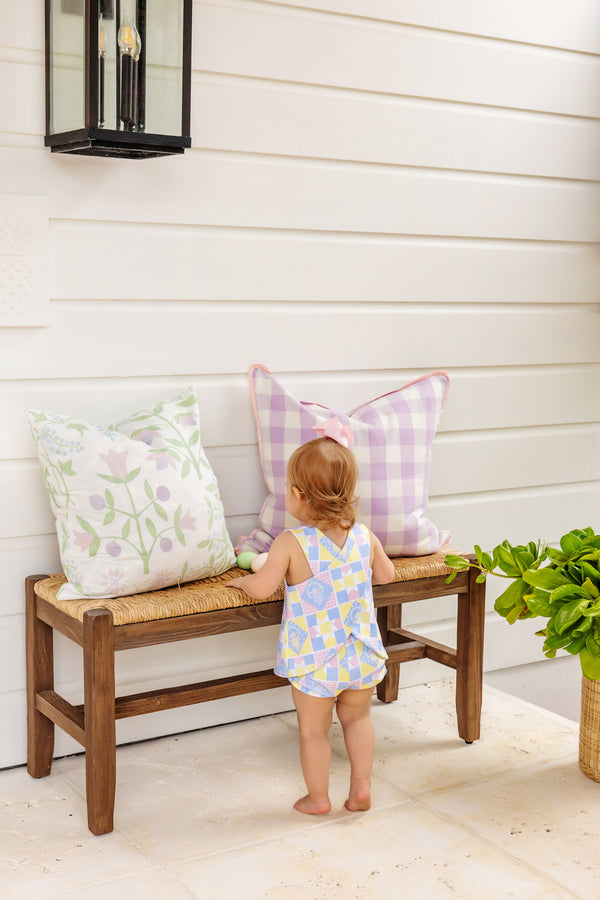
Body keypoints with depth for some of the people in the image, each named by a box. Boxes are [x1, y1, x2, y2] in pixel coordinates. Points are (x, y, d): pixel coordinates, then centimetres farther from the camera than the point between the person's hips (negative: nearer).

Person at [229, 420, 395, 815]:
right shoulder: (365, 536, -4)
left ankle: (318, 797, 26)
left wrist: (242, 579, 3)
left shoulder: (291, 543, -19)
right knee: (357, 718, 24)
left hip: (315, 659, -4)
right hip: (362, 654, 4)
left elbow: (262, 588, -19)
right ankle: (362, 787, 26)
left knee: (314, 728, 14)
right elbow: (386, 575, 11)